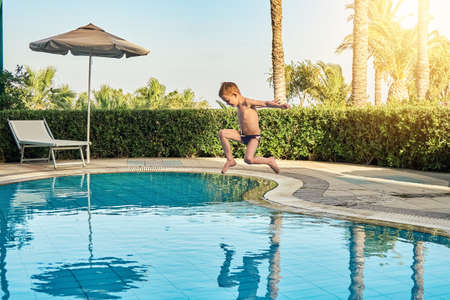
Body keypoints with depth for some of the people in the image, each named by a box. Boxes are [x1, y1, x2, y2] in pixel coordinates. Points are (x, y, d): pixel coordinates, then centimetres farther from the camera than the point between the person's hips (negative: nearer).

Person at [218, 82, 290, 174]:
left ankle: (269, 161, 1)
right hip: (242, 135, 8)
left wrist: (280, 106, -32)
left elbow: (264, 103, -20)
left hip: (254, 136, -8)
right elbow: (259, 104, 20)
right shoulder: (239, 105, 9)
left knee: (248, 159, -26)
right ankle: (230, 160, -1)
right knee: (222, 133, -9)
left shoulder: (247, 102, -15)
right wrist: (272, 103, 25)